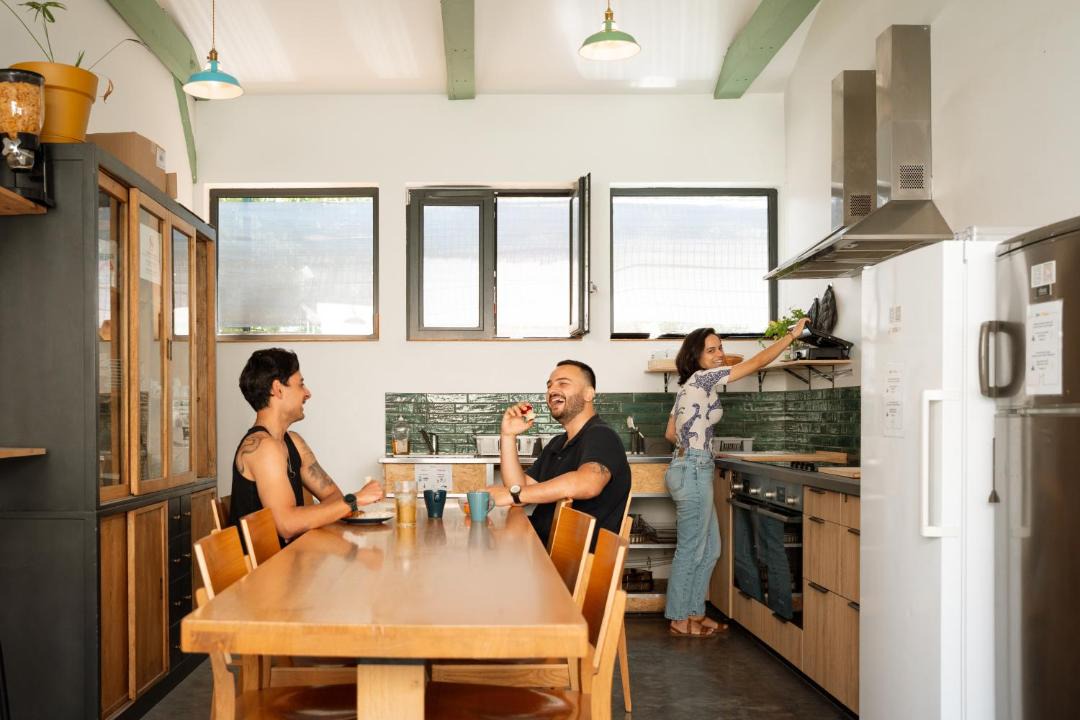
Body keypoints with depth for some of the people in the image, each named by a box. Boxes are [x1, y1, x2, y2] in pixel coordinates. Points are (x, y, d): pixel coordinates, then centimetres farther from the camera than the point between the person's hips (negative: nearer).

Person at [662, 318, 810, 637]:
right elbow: (755, 363, -13)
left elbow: (670, 433, 21)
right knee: (691, 549, -1)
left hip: (689, 469, 10)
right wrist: (793, 335, -7)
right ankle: (679, 619, 9)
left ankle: (694, 611, 22)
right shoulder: (703, 378, -13)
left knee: (710, 547, 14)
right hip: (693, 471, -10)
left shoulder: (689, 386, 15)